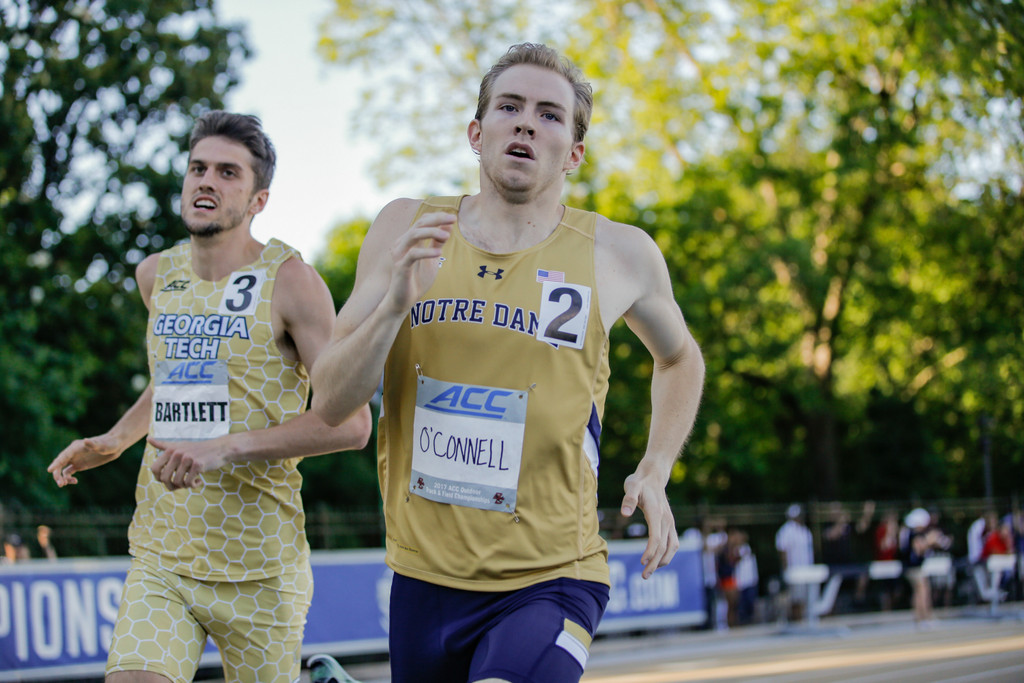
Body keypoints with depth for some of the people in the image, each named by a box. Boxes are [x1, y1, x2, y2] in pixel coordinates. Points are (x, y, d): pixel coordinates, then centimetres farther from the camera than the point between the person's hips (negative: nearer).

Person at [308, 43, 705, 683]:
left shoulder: (618, 254, -2)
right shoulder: (407, 229, 2)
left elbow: (679, 355, 20)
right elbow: (330, 403, -1)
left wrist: (655, 474, 8)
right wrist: (395, 304, -16)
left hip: (551, 581, -3)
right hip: (425, 578, 3)